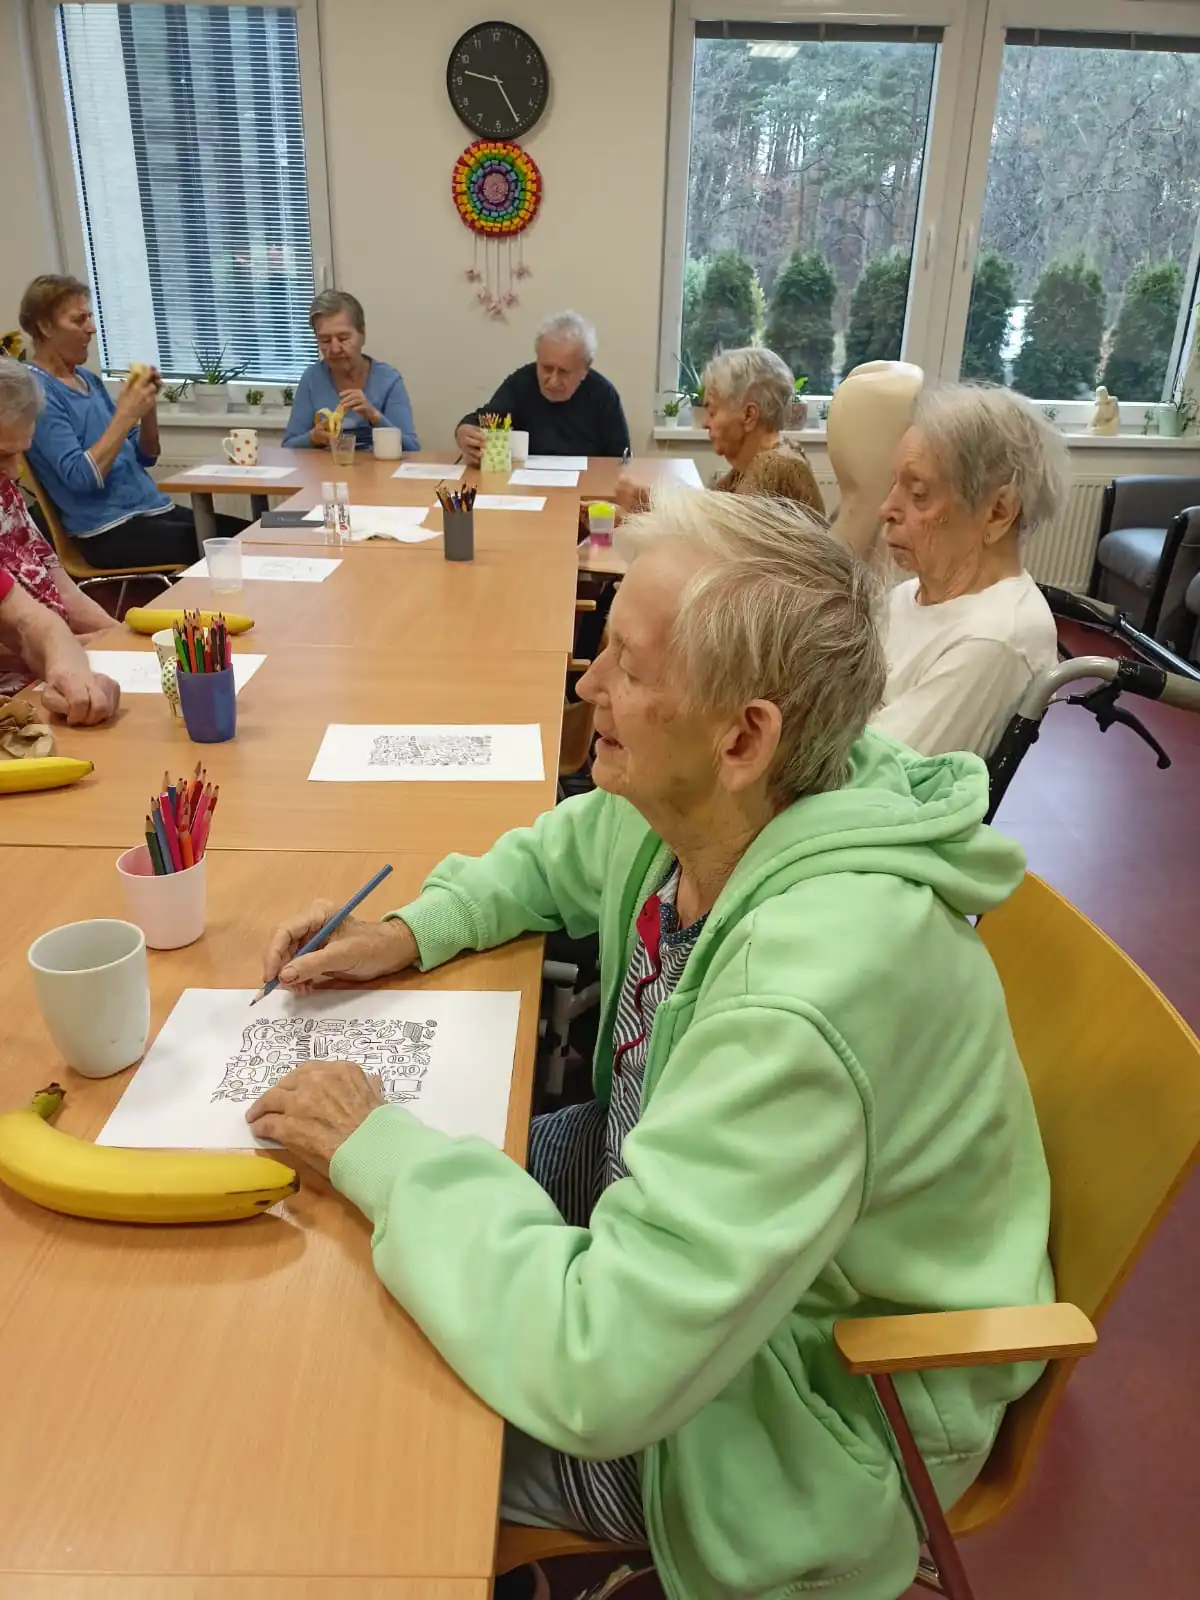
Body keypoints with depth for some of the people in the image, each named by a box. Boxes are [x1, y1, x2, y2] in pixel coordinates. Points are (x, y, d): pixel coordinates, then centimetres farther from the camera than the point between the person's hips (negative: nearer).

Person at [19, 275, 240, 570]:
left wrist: (148, 406, 1)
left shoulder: (89, 379, 17)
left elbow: (145, 456, 18)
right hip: (109, 530, -8)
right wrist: (126, 413, -18)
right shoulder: (36, 390, -8)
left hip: (153, 510, 8)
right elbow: (80, 476, -19)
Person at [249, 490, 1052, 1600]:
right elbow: (555, 857, 10)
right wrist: (415, 931, -7)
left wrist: (380, 1149, -28)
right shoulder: (683, 805, -14)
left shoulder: (815, 984, -40)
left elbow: (601, 1369, -39)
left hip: (787, 1407, -7)